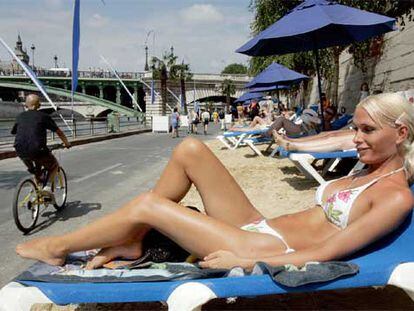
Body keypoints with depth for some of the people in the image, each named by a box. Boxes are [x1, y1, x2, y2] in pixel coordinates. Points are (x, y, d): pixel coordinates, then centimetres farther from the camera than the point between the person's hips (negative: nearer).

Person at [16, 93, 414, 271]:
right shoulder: (366, 172, 15)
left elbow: (323, 253, -19)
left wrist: (244, 261, -19)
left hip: (269, 253, -9)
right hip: (258, 225, 9)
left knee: (147, 204, -15)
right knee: (190, 149, -5)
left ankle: (56, 247, 11)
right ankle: (131, 241, 5)